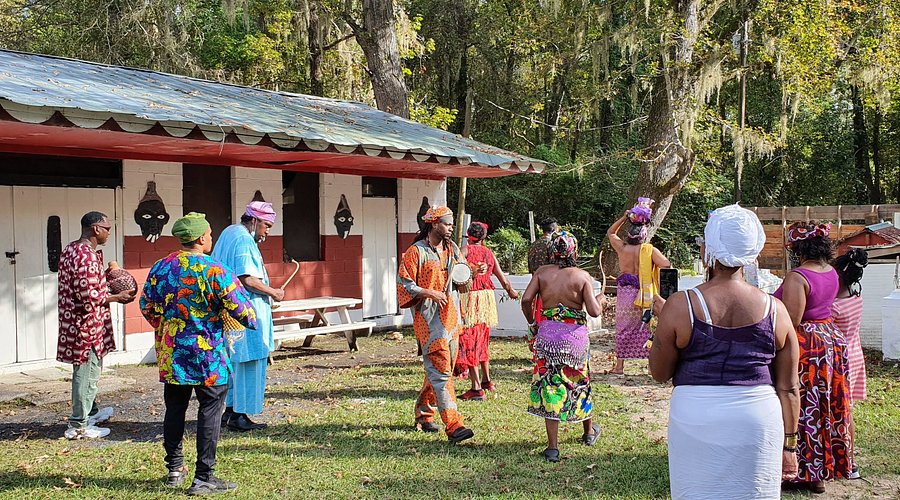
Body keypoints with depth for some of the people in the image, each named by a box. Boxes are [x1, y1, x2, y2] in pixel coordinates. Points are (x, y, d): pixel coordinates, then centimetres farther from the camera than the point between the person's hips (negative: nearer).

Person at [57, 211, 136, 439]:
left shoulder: (71, 250, 11)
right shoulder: (87, 257, -22)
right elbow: (90, 298, -25)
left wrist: (104, 279, 15)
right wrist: (118, 297, -13)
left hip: (73, 322, 10)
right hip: (86, 325, -10)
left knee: (88, 372, 23)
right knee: (87, 374, -1)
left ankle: (91, 412, 39)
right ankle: (78, 426, 7)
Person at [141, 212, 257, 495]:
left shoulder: (160, 268, 2)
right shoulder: (214, 270, -14)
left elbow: (147, 307, 12)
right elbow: (240, 308, -14)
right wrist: (252, 321, 7)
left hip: (171, 355, 6)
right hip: (208, 356, -5)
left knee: (174, 410, 16)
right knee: (209, 413, 1)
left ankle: (175, 469, 25)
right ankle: (203, 478, 3)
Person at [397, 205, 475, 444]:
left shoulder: (452, 248, 14)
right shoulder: (416, 251, -6)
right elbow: (403, 283, -9)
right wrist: (430, 293, -19)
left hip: (451, 316, 7)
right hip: (428, 319, -7)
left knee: (438, 370, 13)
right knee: (440, 371, -13)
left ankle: (424, 415, 30)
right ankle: (453, 426, -19)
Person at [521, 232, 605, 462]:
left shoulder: (542, 272, 1)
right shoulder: (583, 276, -4)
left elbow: (526, 300, -6)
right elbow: (593, 311, -8)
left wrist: (532, 323, 10)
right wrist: (600, 301, 14)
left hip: (547, 333, 1)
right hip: (575, 336, 0)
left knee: (549, 385, 4)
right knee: (579, 383, 19)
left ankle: (553, 446, 1)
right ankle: (589, 431, 41)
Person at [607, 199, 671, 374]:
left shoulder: (622, 248, -2)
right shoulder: (651, 251, -10)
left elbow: (611, 233, 16)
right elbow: (667, 266, -18)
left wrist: (624, 217, 12)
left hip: (625, 292, 2)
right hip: (645, 293, -2)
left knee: (623, 327, 11)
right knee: (649, 327, 5)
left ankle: (619, 365, 14)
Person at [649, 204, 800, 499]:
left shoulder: (680, 306, -8)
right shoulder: (774, 310, -1)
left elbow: (659, 373, 2)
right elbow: (788, 388, 4)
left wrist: (663, 323, 15)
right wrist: (789, 444, 13)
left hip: (696, 418, -1)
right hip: (758, 420, 2)